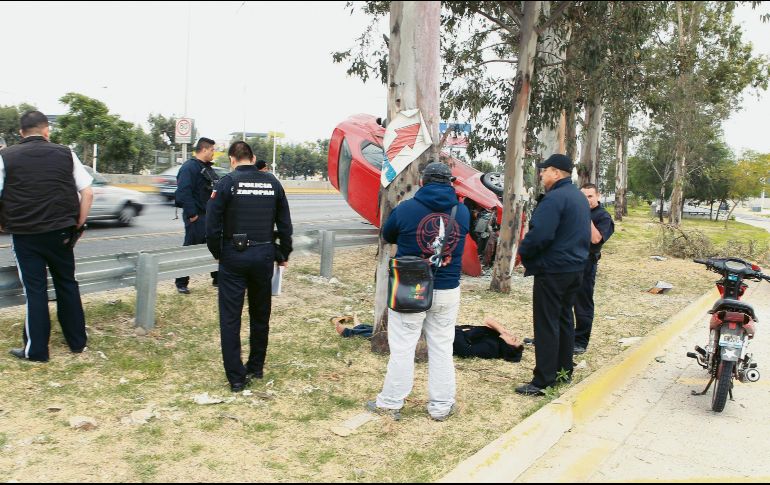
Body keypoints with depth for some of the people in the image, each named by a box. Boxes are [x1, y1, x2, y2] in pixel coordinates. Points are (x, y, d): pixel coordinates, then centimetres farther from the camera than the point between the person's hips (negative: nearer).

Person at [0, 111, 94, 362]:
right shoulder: (65, 154, 3)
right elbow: (87, 193, 0)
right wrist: (78, 225, 6)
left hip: (24, 235, -1)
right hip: (60, 232, 2)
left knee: (35, 290, 6)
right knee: (67, 284, 15)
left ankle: (36, 350, 11)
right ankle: (77, 341, 22)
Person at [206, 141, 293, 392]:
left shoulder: (227, 182, -7)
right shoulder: (272, 183, 4)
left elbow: (213, 224, -10)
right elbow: (285, 224, 7)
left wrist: (217, 253, 6)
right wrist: (284, 254, 18)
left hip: (234, 257, -3)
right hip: (264, 256, 4)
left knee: (230, 317, 4)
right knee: (260, 315, 18)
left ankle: (236, 377, 6)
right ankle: (256, 368, 28)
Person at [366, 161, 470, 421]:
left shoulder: (406, 209, -10)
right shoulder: (463, 211, -1)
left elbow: (387, 235, 7)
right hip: (447, 292, 3)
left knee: (402, 348, 7)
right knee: (442, 348, 13)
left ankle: (390, 403, 17)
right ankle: (441, 405, 20)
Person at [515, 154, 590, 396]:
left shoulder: (555, 198, -19)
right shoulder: (579, 197, 13)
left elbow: (539, 235, -28)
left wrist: (523, 251, -9)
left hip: (552, 270, -10)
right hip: (576, 268, 10)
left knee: (546, 324, -5)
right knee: (564, 319, 18)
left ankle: (543, 381, -2)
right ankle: (564, 369, 28)